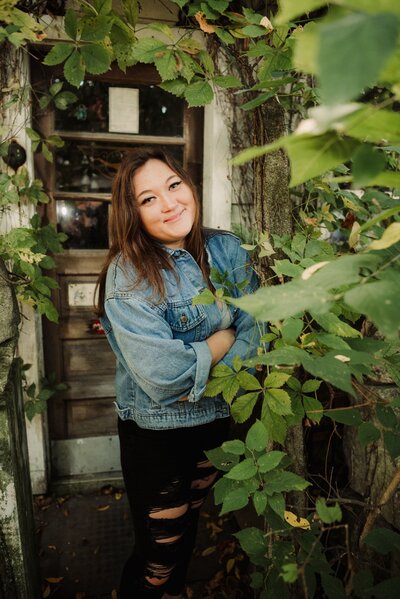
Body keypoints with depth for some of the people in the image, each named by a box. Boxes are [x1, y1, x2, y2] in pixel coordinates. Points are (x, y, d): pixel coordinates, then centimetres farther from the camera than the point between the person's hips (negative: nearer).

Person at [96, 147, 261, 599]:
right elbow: (163, 375, -29)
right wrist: (224, 337, -16)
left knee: (188, 528, 29)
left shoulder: (227, 250, -5)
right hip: (156, 432, -5)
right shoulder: (127, 275, -21)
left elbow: (257, 329, -7)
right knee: (158, 554, 14)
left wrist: (207, 374, -21)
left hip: (217, 419, 6)